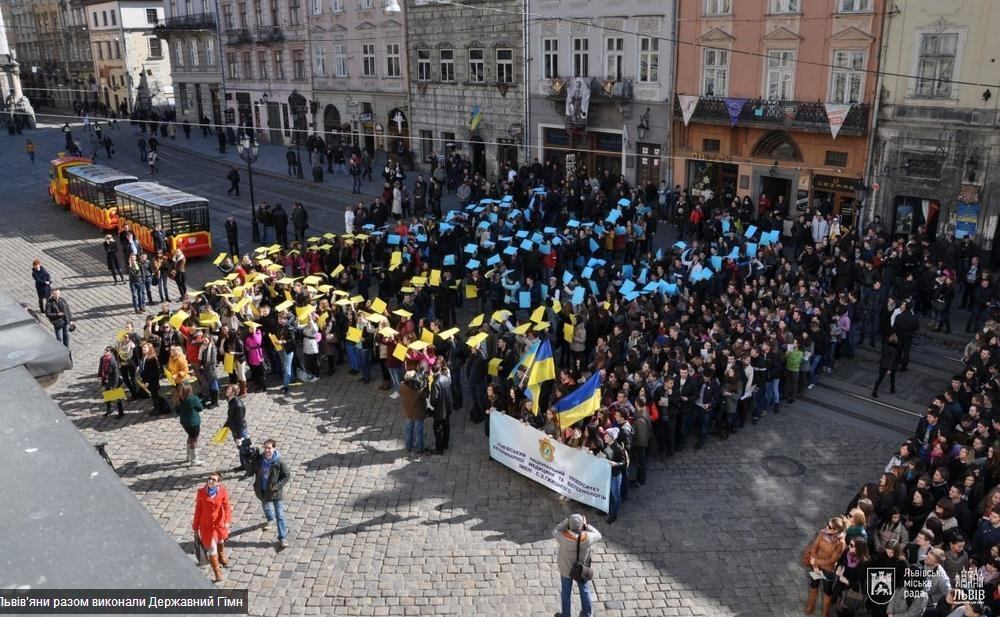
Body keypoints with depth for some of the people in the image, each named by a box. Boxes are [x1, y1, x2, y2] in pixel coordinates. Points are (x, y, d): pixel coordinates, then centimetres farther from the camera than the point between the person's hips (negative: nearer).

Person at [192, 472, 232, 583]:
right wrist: (195, 528, -3)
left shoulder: (223, 492, -19)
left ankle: (221, 557, 61)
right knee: (211, 547, 0)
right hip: (206, 524, -1)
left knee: (221, 540, 29)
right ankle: (217, 573, 15)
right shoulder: (201, 492, -17)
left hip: (219, 522, 1)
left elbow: (227, 507, -24)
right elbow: (198, 510, -9)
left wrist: (227, 521, -41)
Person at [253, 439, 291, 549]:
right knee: (266, 509, 30)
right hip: (263, 491, 4)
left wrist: (277, 485, -22)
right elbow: (253, 471, 5)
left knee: (280, 515, -2)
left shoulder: (279, 462, -21)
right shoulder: (260, 459, -11)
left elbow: (287, 476, -13)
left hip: (276, 492, -4)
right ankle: (270, 519, 63)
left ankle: (283, 538, 7)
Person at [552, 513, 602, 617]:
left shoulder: (564, 536, -33)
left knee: (566, 591, 22)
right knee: (584, 589, 26)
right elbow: (598, 536, -9)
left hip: (566, 568, -1)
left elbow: (555, 532, -10)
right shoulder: (587, 537, -31)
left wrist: (566, 521, -12)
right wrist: (586, 525, -9)